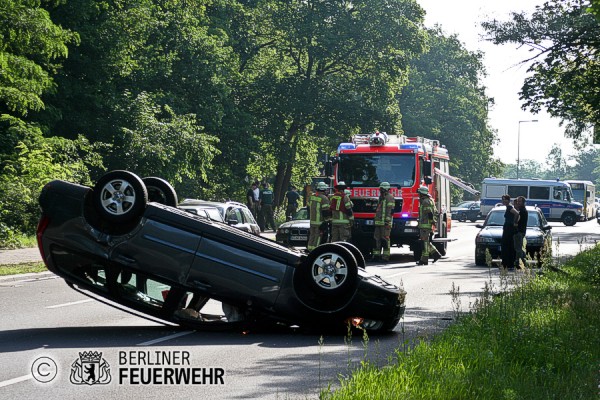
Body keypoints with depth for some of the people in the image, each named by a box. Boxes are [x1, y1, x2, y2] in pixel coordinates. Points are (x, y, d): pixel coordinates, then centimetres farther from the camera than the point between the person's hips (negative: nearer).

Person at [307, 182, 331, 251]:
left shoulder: (312, 196, 8)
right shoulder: (324, 198, -15)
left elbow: (308, 208, 17)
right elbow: (326, 211, -16)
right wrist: (326, 221, -9)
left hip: (312, 220, 7)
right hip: (320, 221, -7)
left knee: (312, 235, 16)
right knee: (317, 236, -2)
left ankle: (310, 248, 20)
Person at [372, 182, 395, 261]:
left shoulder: (389, 197, -7)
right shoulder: (381, 197, 21)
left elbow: (390, 210, -15)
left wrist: (387, 220, -22)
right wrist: (375, 220, 24)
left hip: (385, 222, -9)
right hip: (379, 222, 9)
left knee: (385, 238, -9)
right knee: (377, 238, 7)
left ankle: (386, 256, -9)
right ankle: (376, 254, 9)